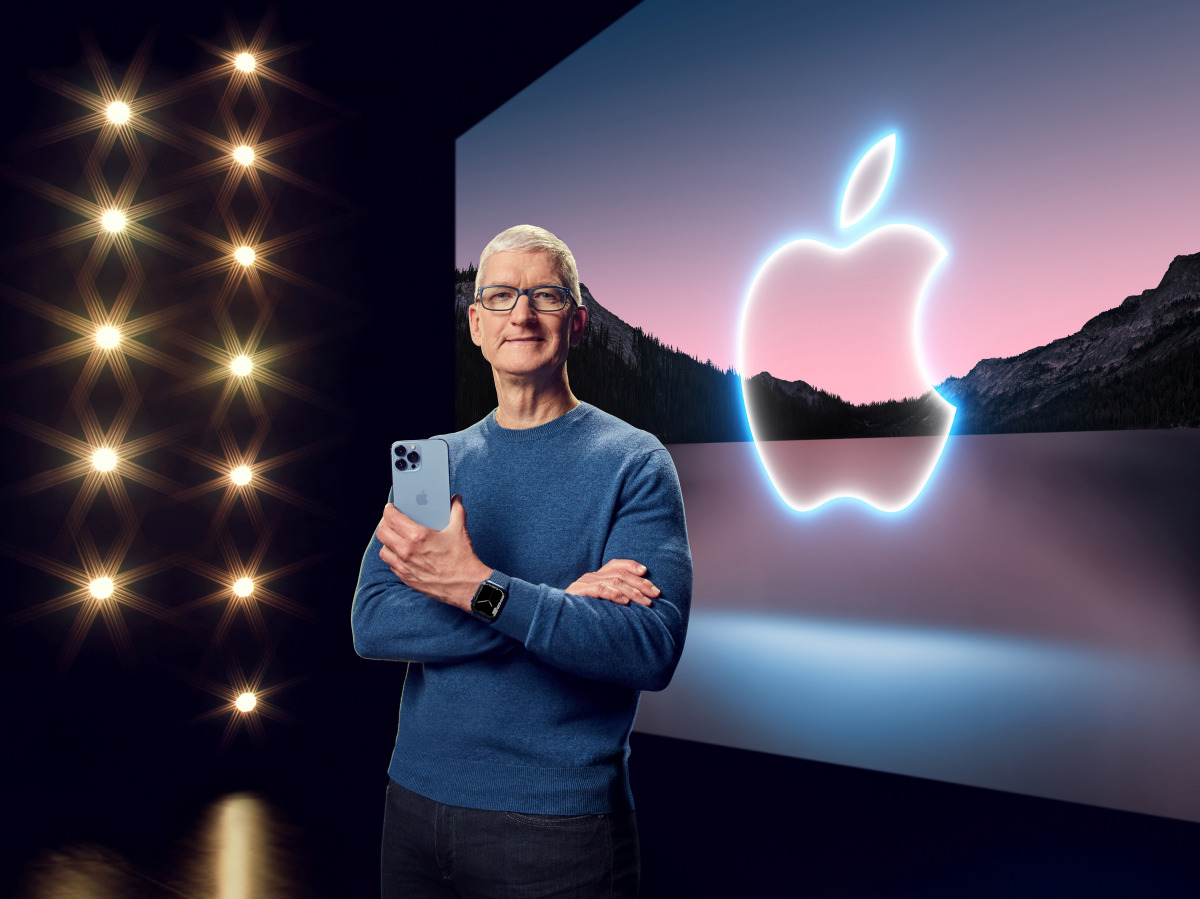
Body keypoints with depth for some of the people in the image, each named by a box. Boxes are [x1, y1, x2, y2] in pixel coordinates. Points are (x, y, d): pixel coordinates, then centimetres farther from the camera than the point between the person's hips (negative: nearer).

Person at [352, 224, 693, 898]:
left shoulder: (634, 462, -8)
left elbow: (653, 650, -19)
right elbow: (372, 625, -8)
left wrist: (483, 590, -28)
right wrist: (556, 606, -18)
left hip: (558, 819, -4)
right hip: (417, 800, 4)